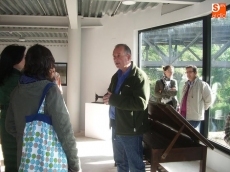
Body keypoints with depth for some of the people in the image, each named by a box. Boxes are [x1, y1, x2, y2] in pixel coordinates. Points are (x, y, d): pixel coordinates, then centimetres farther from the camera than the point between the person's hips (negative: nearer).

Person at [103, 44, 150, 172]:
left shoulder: (139, 76, -14)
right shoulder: (116, 76, 12)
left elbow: (141, 103, -25)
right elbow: (110, 95, 19)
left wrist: (113, 99, -22)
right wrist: (108, 98, -6)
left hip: (131, 129, -8)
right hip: (116, 126, 8)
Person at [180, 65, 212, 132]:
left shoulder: (202, 85, -9)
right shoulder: (186, 85, 15)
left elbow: (208, 100, -6)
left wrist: (201, 109, 2)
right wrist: (181, 110, 16)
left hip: (194, 117, -8)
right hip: (183, 116, 8)